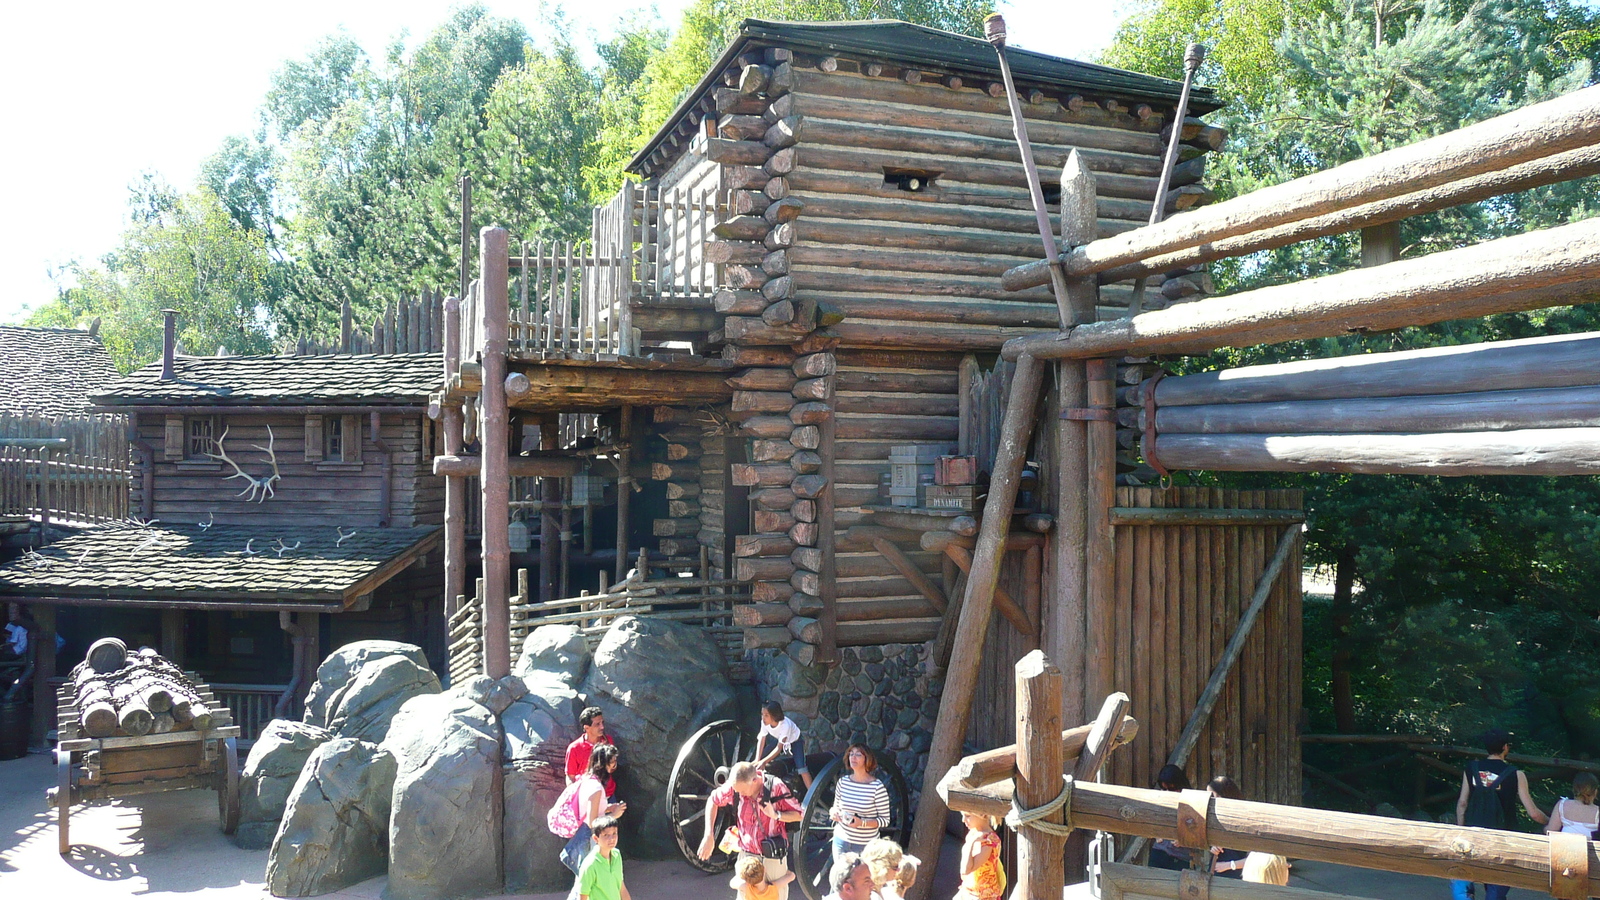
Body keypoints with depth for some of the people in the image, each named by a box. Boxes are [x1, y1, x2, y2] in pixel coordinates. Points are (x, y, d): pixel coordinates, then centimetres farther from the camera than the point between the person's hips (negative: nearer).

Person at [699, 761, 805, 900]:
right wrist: (708, 836, -2)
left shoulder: (775, 787, -20)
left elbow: (799, 814, -12)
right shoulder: (735, 785, -14)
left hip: (773, 857, -2)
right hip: (747, 855, 2)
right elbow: (713, 801, 3)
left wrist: (776, 815, -29)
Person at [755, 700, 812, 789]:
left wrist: (764, 761, -43)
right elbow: (761, 740, -22)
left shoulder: (785, 724, -40)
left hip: (795, 741, -5)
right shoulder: (765, 722, -27)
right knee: (762, 760, -6)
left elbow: (779, 748, -37)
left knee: (801, 767, -21)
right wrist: (757, 760, -33)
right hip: (779, 739, 5)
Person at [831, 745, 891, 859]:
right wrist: (834, 813, -9)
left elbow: (885, 820, -10)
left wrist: (862, 823, -24)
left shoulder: (877, 787, -12)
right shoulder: (843, 782, 0)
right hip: (841, 841, 4)